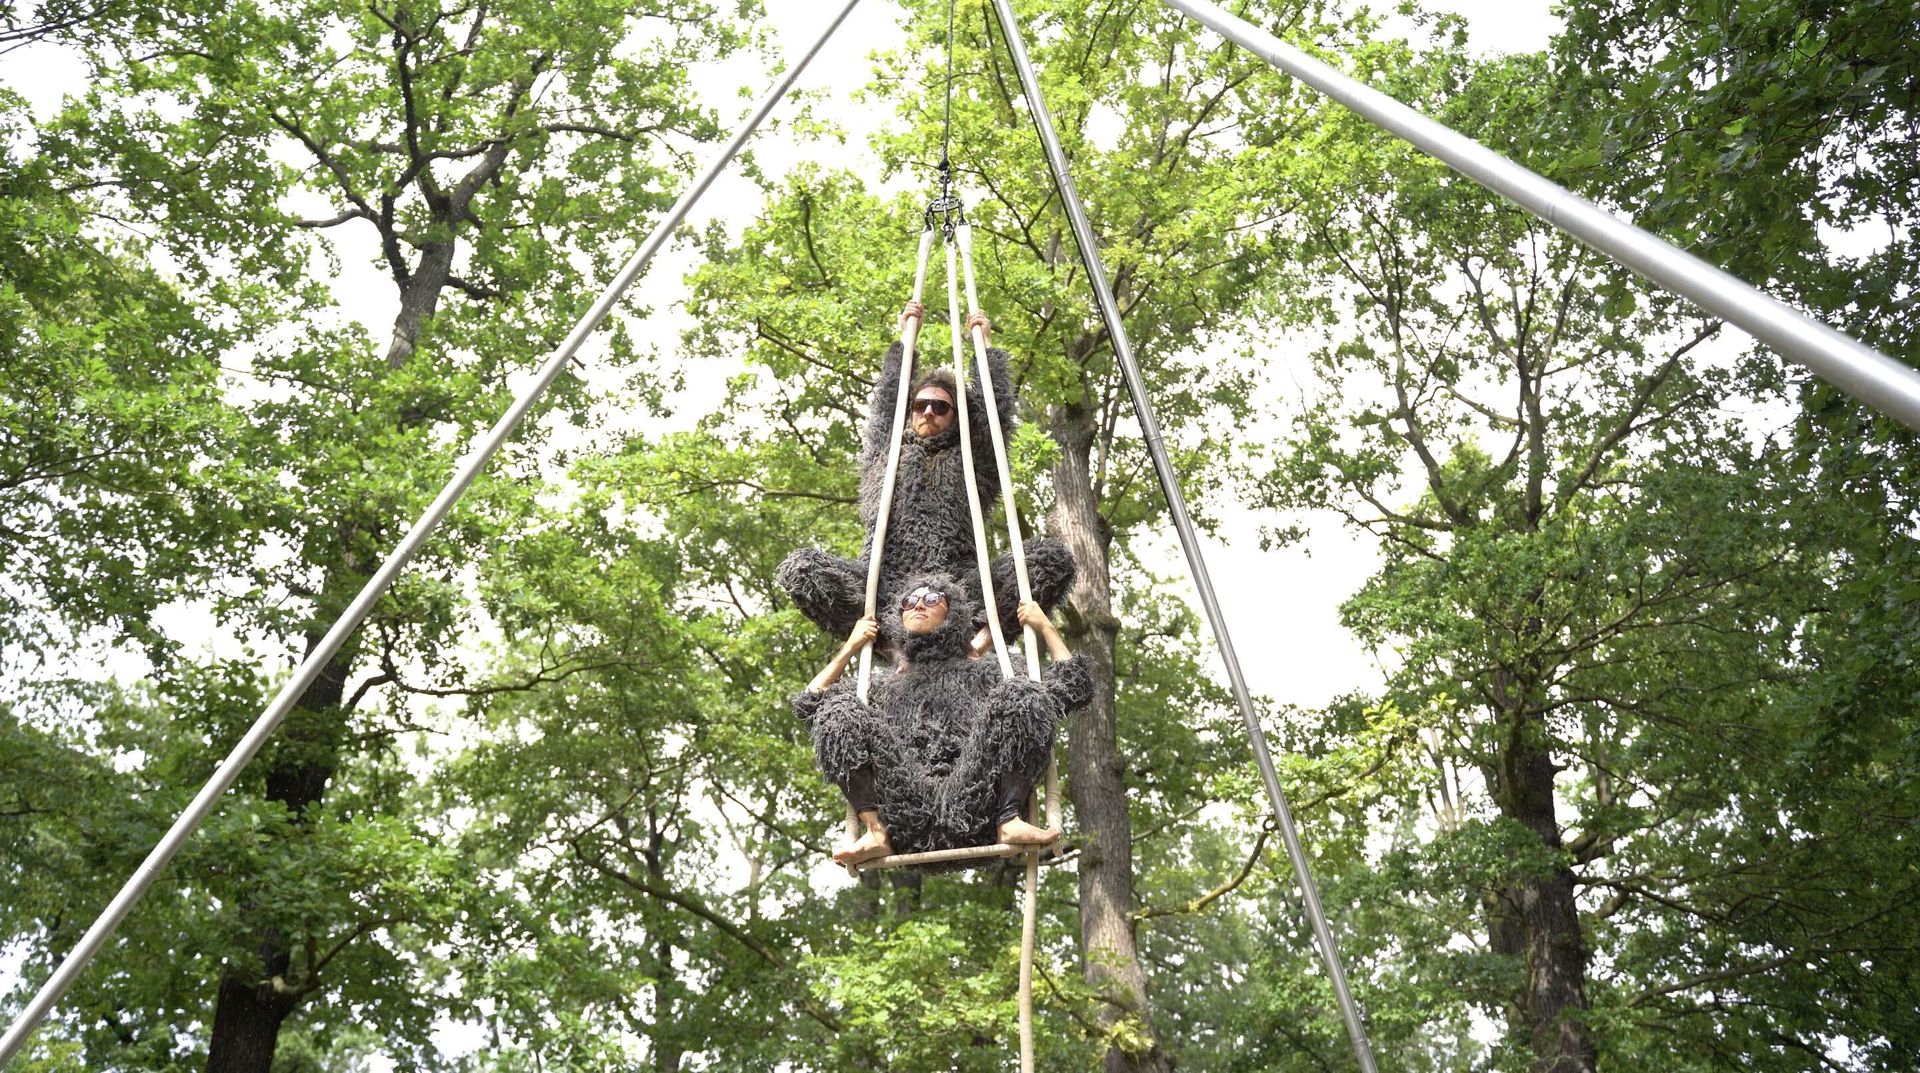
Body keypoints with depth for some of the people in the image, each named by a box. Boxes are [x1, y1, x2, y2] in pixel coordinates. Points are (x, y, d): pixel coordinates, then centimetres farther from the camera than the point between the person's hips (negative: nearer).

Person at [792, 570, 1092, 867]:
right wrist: (850, 648, 29)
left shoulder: (984, 672, 26)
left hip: (975, 809, -1)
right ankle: (877, 832, -22)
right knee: (837, 710, -13)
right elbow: (808, 702, 29)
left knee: (1021, 698, -18)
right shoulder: (887, 684, 32)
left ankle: (1009, 821, -27)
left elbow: (1074, 687, 20)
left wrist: (1045, 627, 19)